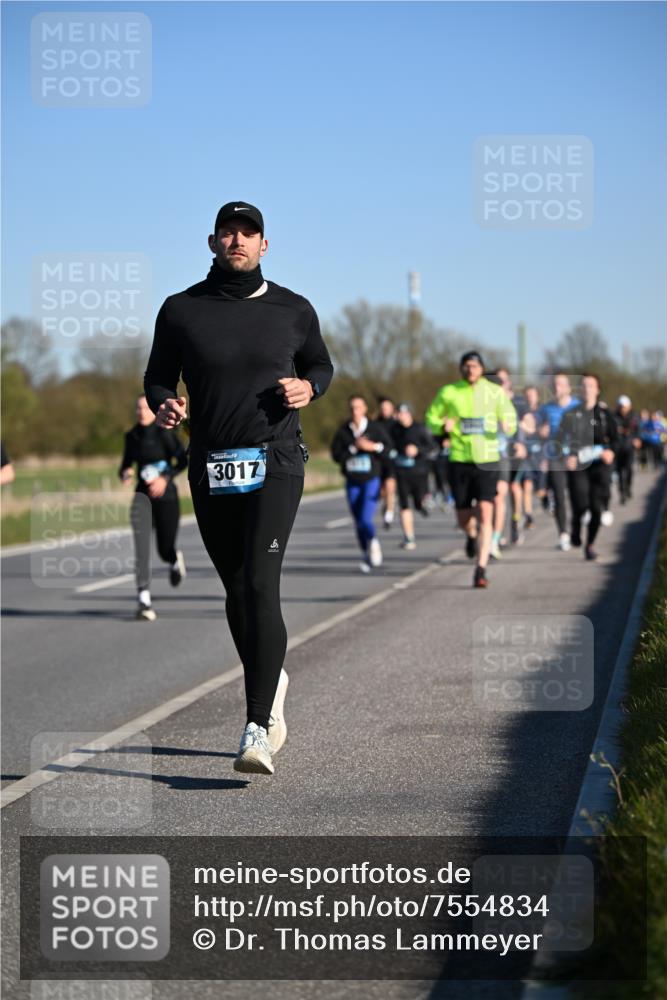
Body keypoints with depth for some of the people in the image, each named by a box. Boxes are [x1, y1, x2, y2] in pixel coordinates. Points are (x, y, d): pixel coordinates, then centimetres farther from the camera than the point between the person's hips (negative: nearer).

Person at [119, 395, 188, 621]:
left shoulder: (164, 433, -7)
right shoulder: (132, 436, 7)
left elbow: (183, 460, -12)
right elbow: (126, 465, 17)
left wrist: (166, 477, -26)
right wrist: (125, 474, -6)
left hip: (165, 496, -3)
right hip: (142, 497, 3)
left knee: (164, 550, 3)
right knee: (141, 546, -18)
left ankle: (175, 559, 44)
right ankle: (144, 599, -22)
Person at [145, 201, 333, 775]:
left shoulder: (292, 310, 5)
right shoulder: (181, 310, 5)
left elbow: (321, 363, 19)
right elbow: (158, 376, 13)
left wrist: (308, 387, -4)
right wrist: (163, 405, -10)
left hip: (275, 463, -2)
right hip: (211, 468, 2)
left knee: (260, 585, -17)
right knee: (237, 592, 11)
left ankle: (258, 728, -20)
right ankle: (270, 682, 38)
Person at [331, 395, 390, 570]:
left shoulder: (375, 428, -2)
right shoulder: (343, 431, 1)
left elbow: (388, 450, -6)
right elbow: (336, 454, -6)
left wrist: (372, 447, -21)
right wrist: (354, 448, -17)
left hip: (372, 479, -2)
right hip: (352, 482, 3)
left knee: (366, 519, -19)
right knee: (358, 523, 8)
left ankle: (373, 542, 6)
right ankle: (367, 554, 23)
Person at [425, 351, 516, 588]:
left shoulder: (495, 392, 2)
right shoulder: (448, 393, 2)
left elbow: (510, 421, 8)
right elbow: (431, 419, 11)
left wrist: (507, 426, -16)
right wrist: (443, 425, -12)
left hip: (487, 460, -1)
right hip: (459, 461, 1)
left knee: (485, 514, -15)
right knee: (463, 519, 7)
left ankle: (481, 570, -13)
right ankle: (471, 536, 45)